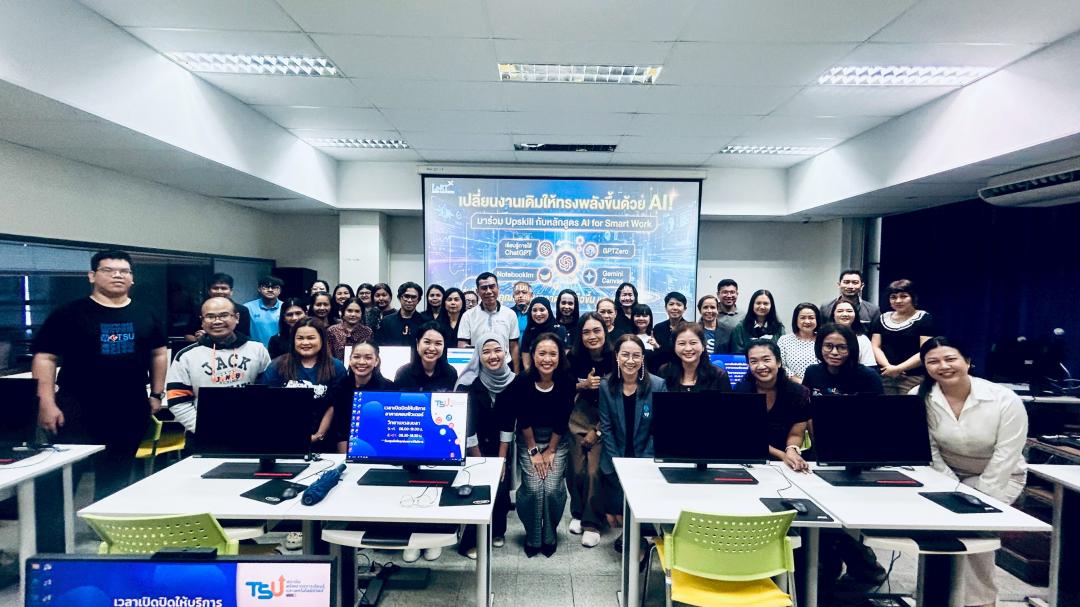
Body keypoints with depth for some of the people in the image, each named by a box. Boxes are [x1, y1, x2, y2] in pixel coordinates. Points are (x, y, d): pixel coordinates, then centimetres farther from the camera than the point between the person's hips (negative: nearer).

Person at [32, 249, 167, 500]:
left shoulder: (146, 315, 8)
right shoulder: (68, 314, -3)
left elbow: (158, 354, 15)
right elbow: (45, 358, -4)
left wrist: (157, 394, 11)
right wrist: (47, 403, -12)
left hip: (131, 410, 4)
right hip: (76, 410, -3)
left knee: (116, 478, 15)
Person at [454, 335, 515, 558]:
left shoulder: (512, 381, -9)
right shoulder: (469, 384, -21)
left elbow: (508, 424, -4)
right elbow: (467, 427, -17)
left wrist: (501, 459, -5)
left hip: (498, 446, 4)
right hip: (472, 448, -4)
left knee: (501, 488, -1)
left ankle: (497, 531, 24)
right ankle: (469, 542, 9)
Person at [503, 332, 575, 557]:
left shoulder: (566, 382, -16)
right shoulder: (522, 382, -19)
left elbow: (561, 421, -10)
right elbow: (523, 420, -12)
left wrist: (550, 450, -7)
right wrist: (534, 451, -9)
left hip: (557, 440, 1)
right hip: (528, 440, 0)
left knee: (552, 489, -11)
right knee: (533, 489, -13)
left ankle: (550, 535, 16)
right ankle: (532, 537, 13)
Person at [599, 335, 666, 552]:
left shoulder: (657, 385, -9)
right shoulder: (606, 386, -3)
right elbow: (606, 428, -2)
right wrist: (618, 462, -10)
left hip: (645, 459, -1)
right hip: (616, 459, 2)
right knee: (614, 515, -6)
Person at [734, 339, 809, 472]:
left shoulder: (799, 393, -5)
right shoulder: (741, 391, -9)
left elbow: (795, 434, 2)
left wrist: (792, 451, -20)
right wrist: (782, 455, -16)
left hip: (788, 463, 1)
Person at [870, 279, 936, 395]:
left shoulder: (924, 318, 0)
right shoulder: (882, 319, 13)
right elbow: (875, 347, 7)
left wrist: (898, 368, -14)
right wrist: (888, 366, -11)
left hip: (913, 378, -4)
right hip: (884, 377, 4)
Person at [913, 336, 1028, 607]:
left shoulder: (1005, 400, -22)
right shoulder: (919, 398, -19)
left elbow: (1004, 459, -19)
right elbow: (929, 451, -12)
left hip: (998, 476, -1)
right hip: (948, 473, 2)